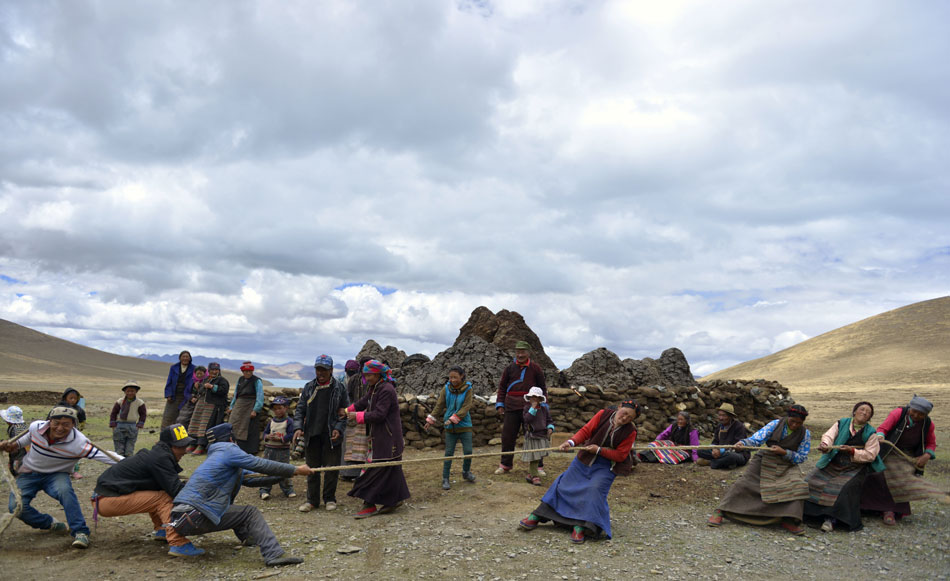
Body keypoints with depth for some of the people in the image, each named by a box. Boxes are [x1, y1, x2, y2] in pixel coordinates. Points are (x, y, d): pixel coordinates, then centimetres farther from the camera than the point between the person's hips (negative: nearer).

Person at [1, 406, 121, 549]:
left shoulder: (78, 443, -29)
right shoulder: (35, 427, -17)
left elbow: (106, 456, -35)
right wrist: (15, 445, -3)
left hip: (56, 475, -3)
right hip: (28, 473, 4)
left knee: (64, 490, -37)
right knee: (17, 507, -19)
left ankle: (80, 532, -26)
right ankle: (51, 524, 10)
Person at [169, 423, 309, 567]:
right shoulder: (228, 450, -3)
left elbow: (250, 478, 25)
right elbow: (260, 465, -8)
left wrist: (286, 474, 22)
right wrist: (295, 470, -2)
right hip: (193, 518, -9)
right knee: (250, 513, -3)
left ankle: (246, 536, 28)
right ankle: (274, 555, -15)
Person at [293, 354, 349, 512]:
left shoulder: (339, 387, 0)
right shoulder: (309, 387, 7)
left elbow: (346, 410, 1)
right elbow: (300, 409, 8)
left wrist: (339, 429, -11)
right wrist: (298, 427, -7)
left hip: (331, 436, -2)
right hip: (312, 434, 2)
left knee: (332, 468, 3)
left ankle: (329, 499, 19)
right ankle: (312, 500, 19)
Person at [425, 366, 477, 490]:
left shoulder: (468, 389, -9)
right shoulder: (446, 389, -3)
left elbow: (466, 407, -15)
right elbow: (439, 405, 4)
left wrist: (453, 419, -23)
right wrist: (431, 420, 1)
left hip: (464, 425, -1)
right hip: (450, 428, 1)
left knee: (468, 451, 1)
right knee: (449, 453, 3)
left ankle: (466, 472, 27)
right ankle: (445, 479, 14)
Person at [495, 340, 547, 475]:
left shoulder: (535, 368, 2)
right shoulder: (510, 368, 5)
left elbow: (542, 388, 10)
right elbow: (502, 387, 12)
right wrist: (500, 404, 5)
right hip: (512, 408, 2)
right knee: (507, 436, 6)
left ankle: (538, 466, 15)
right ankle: (505, 465, 20)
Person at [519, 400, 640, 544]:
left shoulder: (630, 432, -14)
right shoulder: (603, 414, -11)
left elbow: (620, 455, -14)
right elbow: (586, 431, -15)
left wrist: (599, 450, -22)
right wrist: (572, 442, -32)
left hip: (605, 466, -2)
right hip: (585, 459, 2)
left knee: (594, 490, -26)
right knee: (564, 485, 3)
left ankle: (580, 527, -21)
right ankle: (536, 516, 12)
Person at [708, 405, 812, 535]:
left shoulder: (805, 434, -7)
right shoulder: (775, 424, -10)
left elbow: (801, 457, -7)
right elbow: (756, 439, -19)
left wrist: (784, 452, -23)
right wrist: (743, 443, -39)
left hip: (787, 465, 1)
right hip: (765, 460, -1)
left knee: (797, 486, -26)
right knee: (744, 484, -10)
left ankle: (789, 521, -12)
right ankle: (720, 512, -3)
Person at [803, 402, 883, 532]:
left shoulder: (870, 433, 3)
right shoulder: (841, 424, 6)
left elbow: (870, 455, -3)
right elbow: (828, 436, -9)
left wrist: (852, 451, -18)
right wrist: (825, 445, -32)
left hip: (854, 468, -2)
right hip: (832, 464, 2)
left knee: (845, 489, -28)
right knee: (812, 481, -15)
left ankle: (831, 519, -22)